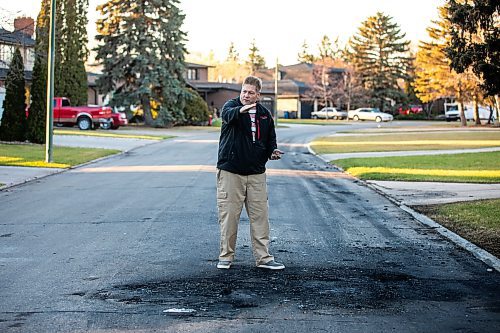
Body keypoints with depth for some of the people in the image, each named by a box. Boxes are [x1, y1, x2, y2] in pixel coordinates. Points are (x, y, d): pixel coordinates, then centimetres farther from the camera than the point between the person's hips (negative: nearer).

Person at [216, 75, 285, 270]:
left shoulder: (264, 114, 11)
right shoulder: (231, 105, -3)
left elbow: (270, 139, 21)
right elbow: (227, 114, -29)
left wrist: (272, 152, -1)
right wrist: (241, 110, -51)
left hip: (256, 173, 4)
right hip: (230, 171, -4)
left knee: (260, 215, 3)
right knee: (229, 215, 0)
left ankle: (263, 258, 10)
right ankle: (226, 256, 13)